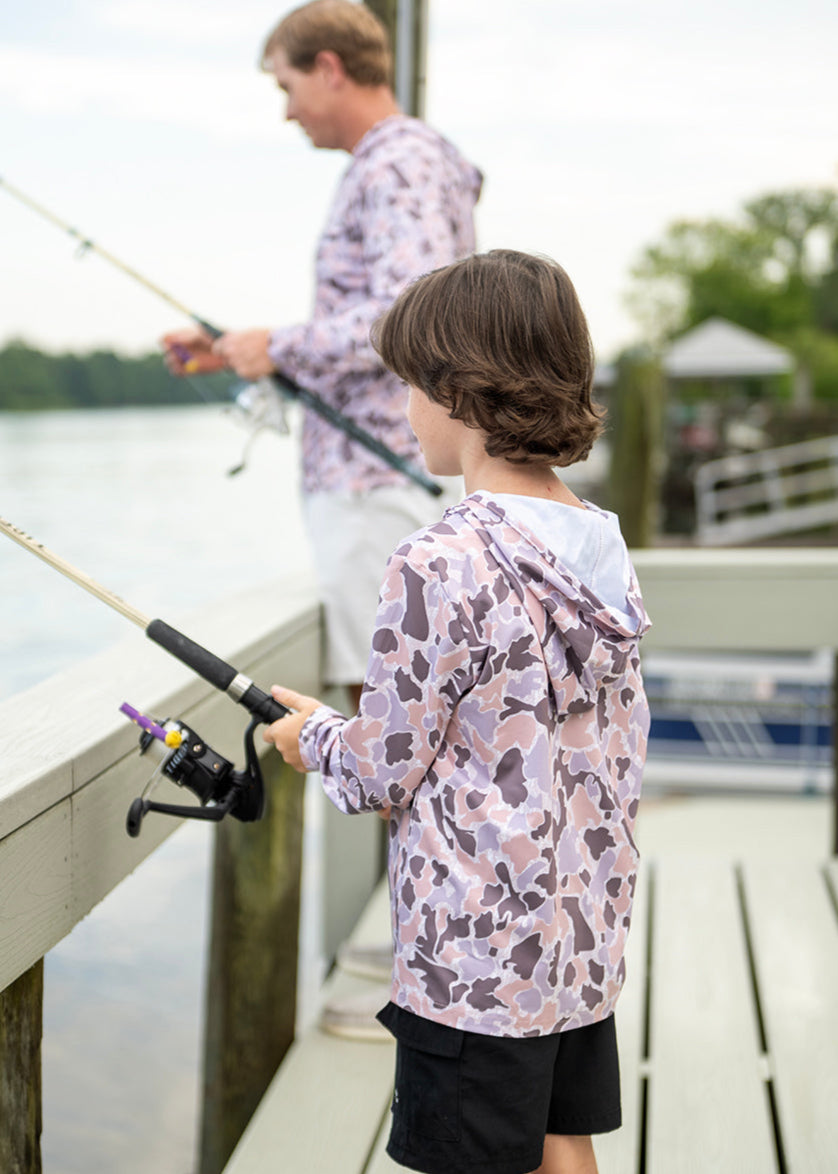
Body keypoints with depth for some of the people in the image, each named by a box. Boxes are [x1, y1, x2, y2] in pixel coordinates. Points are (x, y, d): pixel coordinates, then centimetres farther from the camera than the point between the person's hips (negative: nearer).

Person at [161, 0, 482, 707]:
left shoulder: (401, 164, -10)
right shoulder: (384, 168, 23)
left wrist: (280, 347, -14)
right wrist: (231, 353, 20)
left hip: (378, 481, -10)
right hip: (364, 479, 10)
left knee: (378, 688, -7)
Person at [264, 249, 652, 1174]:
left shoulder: (437, 568, -22)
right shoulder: (606, 553, 2)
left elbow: (382, 772, -14)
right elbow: (623, 756, 10)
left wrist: (314, 735, 8)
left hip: (475, 956, -7)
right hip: (587, 931, 8)